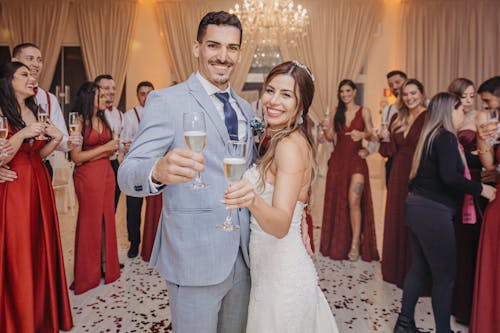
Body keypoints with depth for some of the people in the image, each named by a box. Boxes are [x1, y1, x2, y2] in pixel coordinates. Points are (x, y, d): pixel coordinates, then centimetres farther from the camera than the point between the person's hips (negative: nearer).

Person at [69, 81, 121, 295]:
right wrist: (105, 148, -12)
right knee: (90, 221, 3)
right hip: (88, 176, -6)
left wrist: (103, 152, -6)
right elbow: (76, 157, -14)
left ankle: (106, 265, 20)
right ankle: (88, 273, 17)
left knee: (106, 218, 8)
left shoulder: (102, 120, 12)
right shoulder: (79, 121, -8)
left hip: (106, 173, 6)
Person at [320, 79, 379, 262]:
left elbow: (371, 133, -5)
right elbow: (330, 137, 9)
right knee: (337, 201, 6)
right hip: (338, 160, 3)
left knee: (353, 201, -13)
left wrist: (362, 134, -26)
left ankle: (355, 243, -3)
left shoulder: (364, 111, 3)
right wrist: (324, 129, -12)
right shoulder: (336, 113, 12)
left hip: (356, 160, -3)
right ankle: (338, 244, 19)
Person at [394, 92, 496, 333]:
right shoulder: (446, 137, -13)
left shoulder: (430, 137, 13)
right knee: (444, 276, 4)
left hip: (417, 209, 9)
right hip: (434, 213, -9)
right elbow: (449, 177, -25)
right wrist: (481, 189, -14)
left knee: (419, 268, 17)